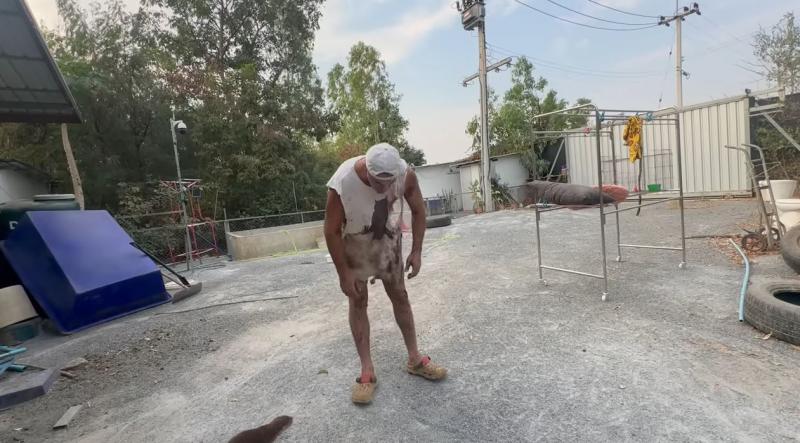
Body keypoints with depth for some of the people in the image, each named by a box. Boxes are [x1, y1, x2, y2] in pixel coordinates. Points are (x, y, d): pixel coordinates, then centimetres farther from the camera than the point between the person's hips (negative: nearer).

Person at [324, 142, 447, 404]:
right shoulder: (341, 184, -35)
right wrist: (344, 273, -19)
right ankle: (367, 370, 13)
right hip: (352, 243, -2)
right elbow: (332, 231, -23)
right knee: (357, 301, -1)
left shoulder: (406, 174, -27)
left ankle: (414, 359, 23)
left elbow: (418, 211, -9)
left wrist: (416, 251, -11)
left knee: (400, 296, 8)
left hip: (388, 238, 3)